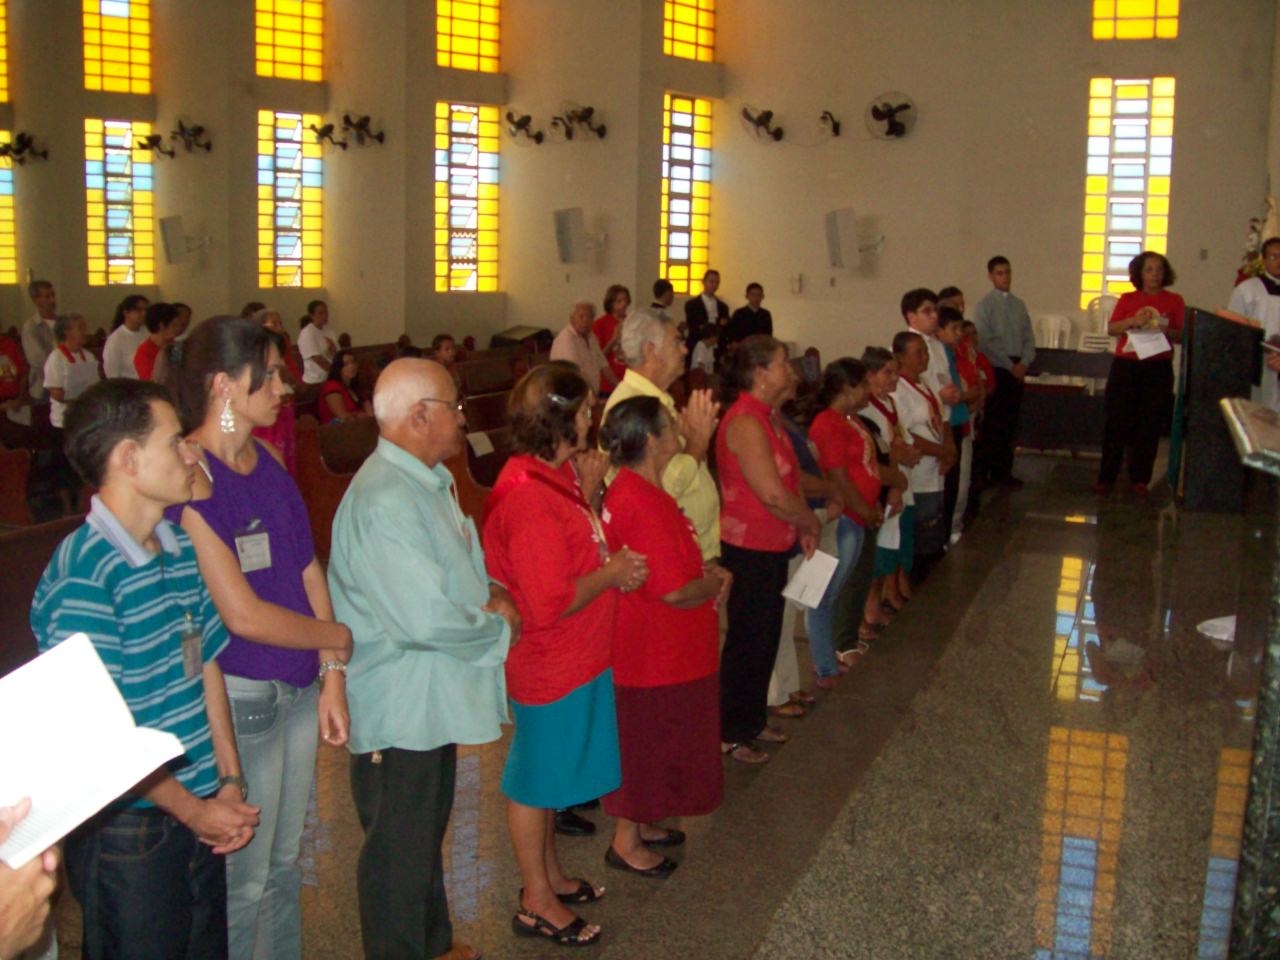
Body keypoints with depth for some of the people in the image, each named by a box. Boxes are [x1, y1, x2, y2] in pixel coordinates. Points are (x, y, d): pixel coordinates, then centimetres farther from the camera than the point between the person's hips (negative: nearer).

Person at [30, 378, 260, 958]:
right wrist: (193, 810, -11)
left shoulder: (182, 549, 5)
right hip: (130, 832, -7)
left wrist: (230, 781, 5)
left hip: (201, 816, 7)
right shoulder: (83, 574, -20)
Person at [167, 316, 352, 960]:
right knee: (244, 877, 9)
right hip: (239, 695, -7)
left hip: (299, 686, 7)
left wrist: (331, 676, 1)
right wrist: (337, 637, -7)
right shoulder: (190, 477, -20)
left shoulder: (268, 458, 4)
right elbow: (243, 615, -22)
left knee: (285, 863, 21)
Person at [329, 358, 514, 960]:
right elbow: (427, 620, -32)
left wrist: (490, 592, -2)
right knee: (399, 852, 7)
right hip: (398, 709, -11)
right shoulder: (385, 502, -28)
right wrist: (498, 627, -15)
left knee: (426, 835, 27)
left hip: (432, 700, 11)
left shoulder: (428, 480, 7)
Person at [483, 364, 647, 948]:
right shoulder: (530, 499, -29)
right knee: (536, 779, 8)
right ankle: (537, 902, 24)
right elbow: (552, 603, -28)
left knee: (548, 775, 23)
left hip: (572, 658, 10)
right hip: (549, 666, -10)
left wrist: (588, 491, 2)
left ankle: (549, 875, 41)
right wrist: (612, 573, -16)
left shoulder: (553, 474, 3)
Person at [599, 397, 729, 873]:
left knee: (647, 743, 22)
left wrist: (706, 570, 2)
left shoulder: (634, 489, 6)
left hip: (663, 649, 10)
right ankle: (627, 842, 20)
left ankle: (638, 825, 36)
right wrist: (715, 582, -8)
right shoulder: (643, 505, -28)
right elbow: (675, 592, -28)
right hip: (654, 654, -10)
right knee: (647, 745, 5)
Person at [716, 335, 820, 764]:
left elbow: (786, 477, 18)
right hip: (748, 550, -10)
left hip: (771, 547, 10)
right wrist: (811, 522, -10)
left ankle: (752, 721, 33)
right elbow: (774, 495, -26)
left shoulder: (767, 417, 11)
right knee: (748, 642, 1)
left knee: (766, 637, 19)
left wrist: (803, 526, 6)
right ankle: (731, 734, 15)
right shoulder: (745, 422, -22)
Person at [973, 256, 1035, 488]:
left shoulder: (1019, 305, 13)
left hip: (1017, 370, 5)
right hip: (996, 369, -5)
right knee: (992, 422, -7)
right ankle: (983, 472, -1)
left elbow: (1029, 338, 13)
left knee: (1010, 423, 7)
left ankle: (1003, 471, 14)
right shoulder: (985, 305, -3)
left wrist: (1024, 364, -4)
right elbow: (986, 342, -10)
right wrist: (1010, 366, -12)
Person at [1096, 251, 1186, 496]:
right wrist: (1133, 321, -15)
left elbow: (1182, 335, 3)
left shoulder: (1174, 301, 7)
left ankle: (1140, 479, 8)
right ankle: (1106, 477, 4)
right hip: (1125, 367, 0)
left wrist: (1165, 331, -16)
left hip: (1158, 370, 0)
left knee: (1150, 425, 1)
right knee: (1117, 423, -1)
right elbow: (1111, 328, 2)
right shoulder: (1128, 299, 10)